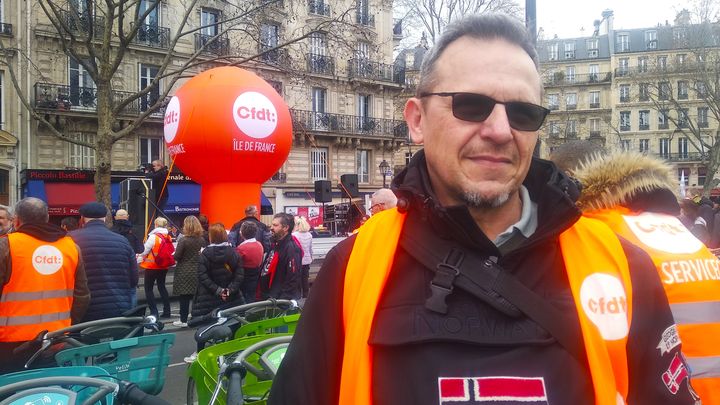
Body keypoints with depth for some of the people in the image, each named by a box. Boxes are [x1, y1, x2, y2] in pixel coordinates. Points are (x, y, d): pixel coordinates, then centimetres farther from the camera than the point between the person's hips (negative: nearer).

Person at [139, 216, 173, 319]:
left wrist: (139, 259, 6)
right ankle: (166, 311, 17)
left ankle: (154, 311, -1)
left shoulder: (153, 236, -16)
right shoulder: (168, 237, 0)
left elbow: (144, 251, -11)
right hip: (163, 267, 6)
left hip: (152, 267, -6)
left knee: (148, 288, 4)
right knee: (162, 287, 17)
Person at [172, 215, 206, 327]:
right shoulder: (202, 240, 0)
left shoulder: (183, 240, -14)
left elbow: (176, 257, -13)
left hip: (184, 272, -4)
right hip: (198, 271, 4)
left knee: (184, 297, 3)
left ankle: (183, 320, 10)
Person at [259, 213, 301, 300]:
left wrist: (282, 300, -23)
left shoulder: (291, 249, -21)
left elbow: (293, 280, -25)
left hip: (282, 301, -9)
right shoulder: (275, 244, 10)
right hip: (269, 297, 9)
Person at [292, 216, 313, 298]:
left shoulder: (294, 235, -17)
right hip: (307, 260, 5)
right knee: (305, 279, 13)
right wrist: (311, 258, 24)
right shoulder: (309, 235, 1)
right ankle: (305, 296, 21)